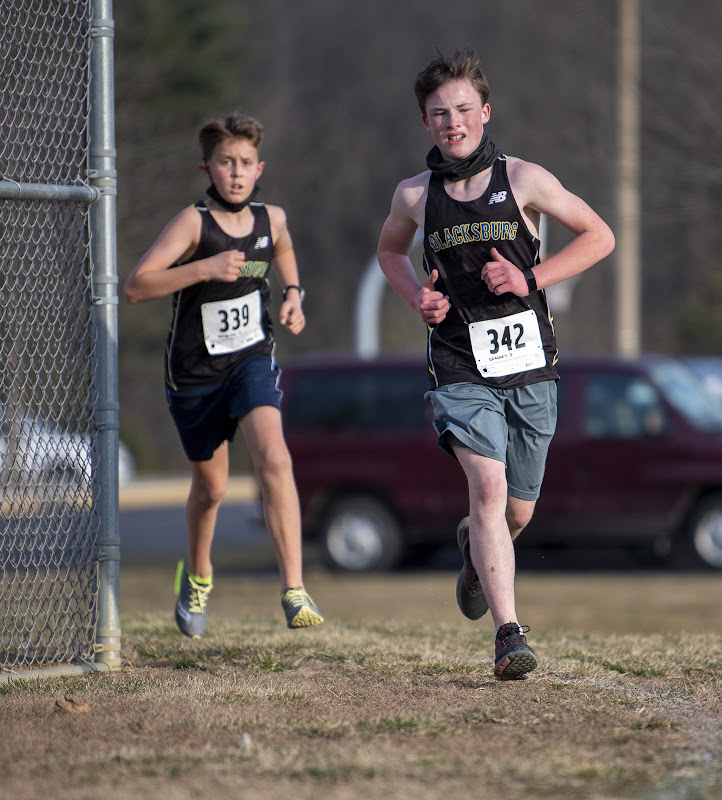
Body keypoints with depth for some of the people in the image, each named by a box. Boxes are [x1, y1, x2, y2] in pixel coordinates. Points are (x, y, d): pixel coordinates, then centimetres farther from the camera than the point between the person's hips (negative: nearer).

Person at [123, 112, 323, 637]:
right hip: (194, 373, -1)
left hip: (252, 361, 2)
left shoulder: (270, 218, -3)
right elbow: (136, 287, -27)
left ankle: (294, 590, -24)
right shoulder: (195, 222, -18)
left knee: (274, 459, -24)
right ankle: (198, 573, 45)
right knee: (211, 486, 14)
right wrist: (204, 268, -36)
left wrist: (293, 293, 7)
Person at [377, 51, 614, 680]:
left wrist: (531, 279, -9)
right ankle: (510, 635, -24)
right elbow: (390, 250, 24)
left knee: (517, 512, 11)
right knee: (489, 488, -21)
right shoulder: (415, 195, 2)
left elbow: (600, 237, 4)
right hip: (461, 366, -1)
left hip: (529, 365, 1)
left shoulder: (523, 179, -3)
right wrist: (419, 297, 4)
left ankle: (476, 548, 49)